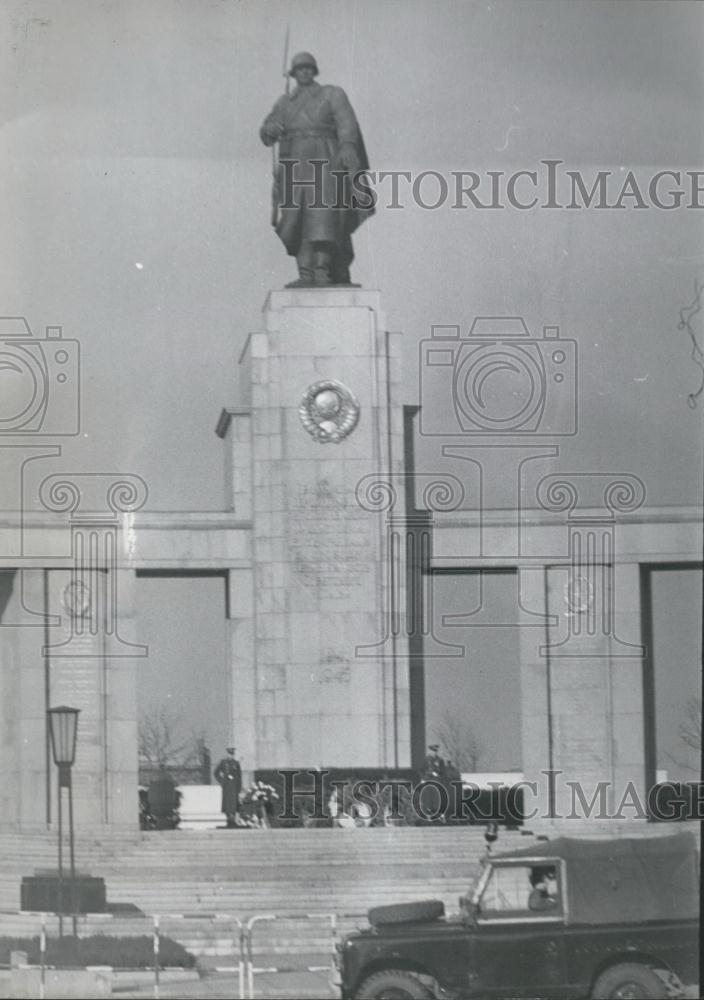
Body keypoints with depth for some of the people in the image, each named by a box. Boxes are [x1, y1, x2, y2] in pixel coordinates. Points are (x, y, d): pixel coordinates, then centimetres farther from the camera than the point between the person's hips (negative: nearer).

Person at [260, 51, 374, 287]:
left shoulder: (333, 94, 10)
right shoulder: (285, 103, 22)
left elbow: (347, 122, -6)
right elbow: (266, 135, 16)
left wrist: (347, 146, -26)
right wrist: (271, 129, -10)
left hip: (323, 160, -4)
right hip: (294, 165, 4)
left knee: (322, 215, -18)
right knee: (296, 221, -8)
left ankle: (322, 274, -26)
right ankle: (306, 275, -10)